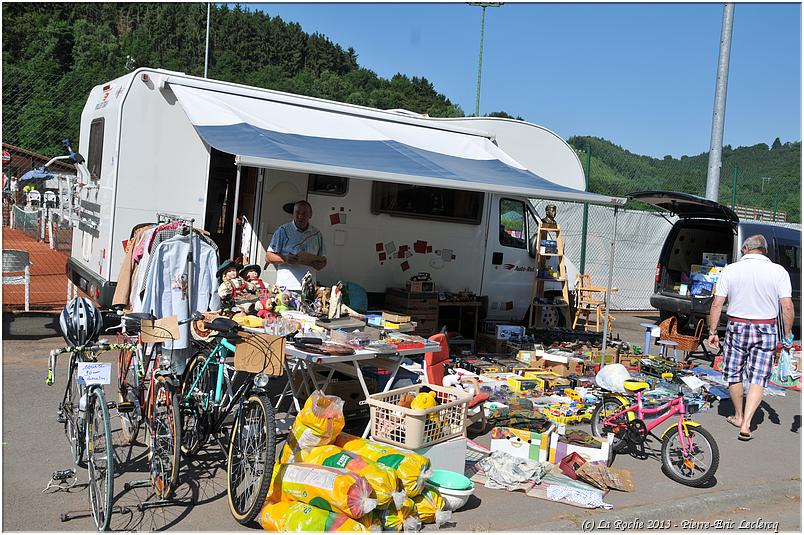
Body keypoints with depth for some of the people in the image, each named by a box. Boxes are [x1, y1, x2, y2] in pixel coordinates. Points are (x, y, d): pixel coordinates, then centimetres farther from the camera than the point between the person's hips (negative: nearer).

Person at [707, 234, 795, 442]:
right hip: (766, 330, 0)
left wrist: (712, 332, 4)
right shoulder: (778, 271, -3)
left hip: (737, 327, 0)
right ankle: (746, 424, -7)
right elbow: (787, 306, -7)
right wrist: (788, 334, 4)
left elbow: (717, 304, -4)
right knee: (758, 378, 3)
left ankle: (739, 416, 30)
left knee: (734, 374, 17)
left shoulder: (730, 270, -3)